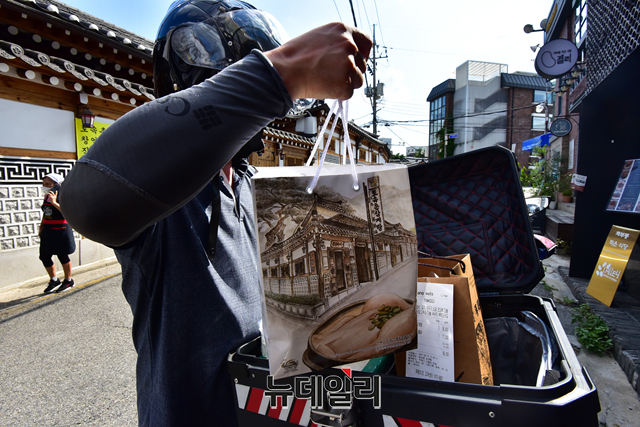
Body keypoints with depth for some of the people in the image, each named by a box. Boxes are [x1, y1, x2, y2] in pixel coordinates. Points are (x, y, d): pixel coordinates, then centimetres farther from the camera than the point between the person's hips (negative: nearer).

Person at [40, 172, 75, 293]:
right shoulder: (46, 196, 8)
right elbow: (45, 213, 20)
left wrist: (54, 203, -35)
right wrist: (41, 227, 16)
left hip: (61, 231, -8)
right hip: (47, 231, 8)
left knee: (63, 256, 3)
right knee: (44, 256, 10)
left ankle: (68, 281, 20)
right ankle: (54, 281, 27)